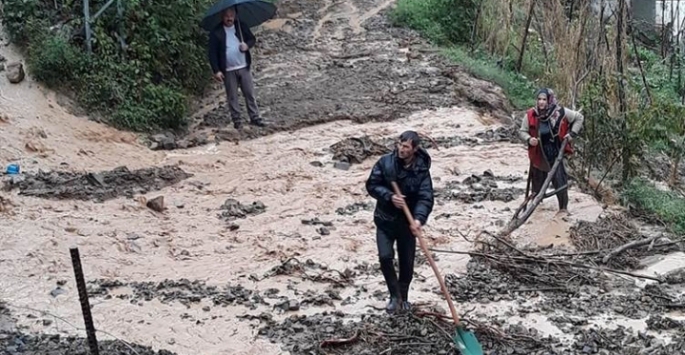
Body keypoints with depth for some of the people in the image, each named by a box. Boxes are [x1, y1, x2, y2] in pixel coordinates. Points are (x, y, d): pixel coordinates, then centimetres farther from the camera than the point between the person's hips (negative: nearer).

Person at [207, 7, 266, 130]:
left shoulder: (242, 26, 1)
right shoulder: (216, 33, -8)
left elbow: (252, 39, 11)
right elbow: (212, 53, -8)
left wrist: (247, 45, -13)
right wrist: (216, 71, -13)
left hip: (244, 67, 2)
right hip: (228, 71, -2)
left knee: (250, 94, 6)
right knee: (232, 97, 6)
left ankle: (255, 117, 14)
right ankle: (237, 120, 14)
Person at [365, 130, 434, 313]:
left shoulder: (421, 170, -13)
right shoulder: (385, 162, -10)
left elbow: (426, 198, -19)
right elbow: (372, 185, -7)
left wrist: (419, 219, -37)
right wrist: (390, 196, -24)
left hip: (407, 222, 0)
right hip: (385, 219, 0)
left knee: (407, 263, 8)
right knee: (385, 257, -14)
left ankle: (403, 298, 30)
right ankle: (395, 296, 4)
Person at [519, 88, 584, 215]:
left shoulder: (561, 112, -14)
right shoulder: (531, 115, -13)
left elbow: (579, 117, 0)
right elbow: (522, 131, -1)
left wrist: (572, 133, -9)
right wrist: (529, 139, -21)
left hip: (555, 154, -1)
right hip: (538, 154, 2)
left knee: (559, 180, -2)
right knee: (538, 180, 17)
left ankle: (563, 208, 11)